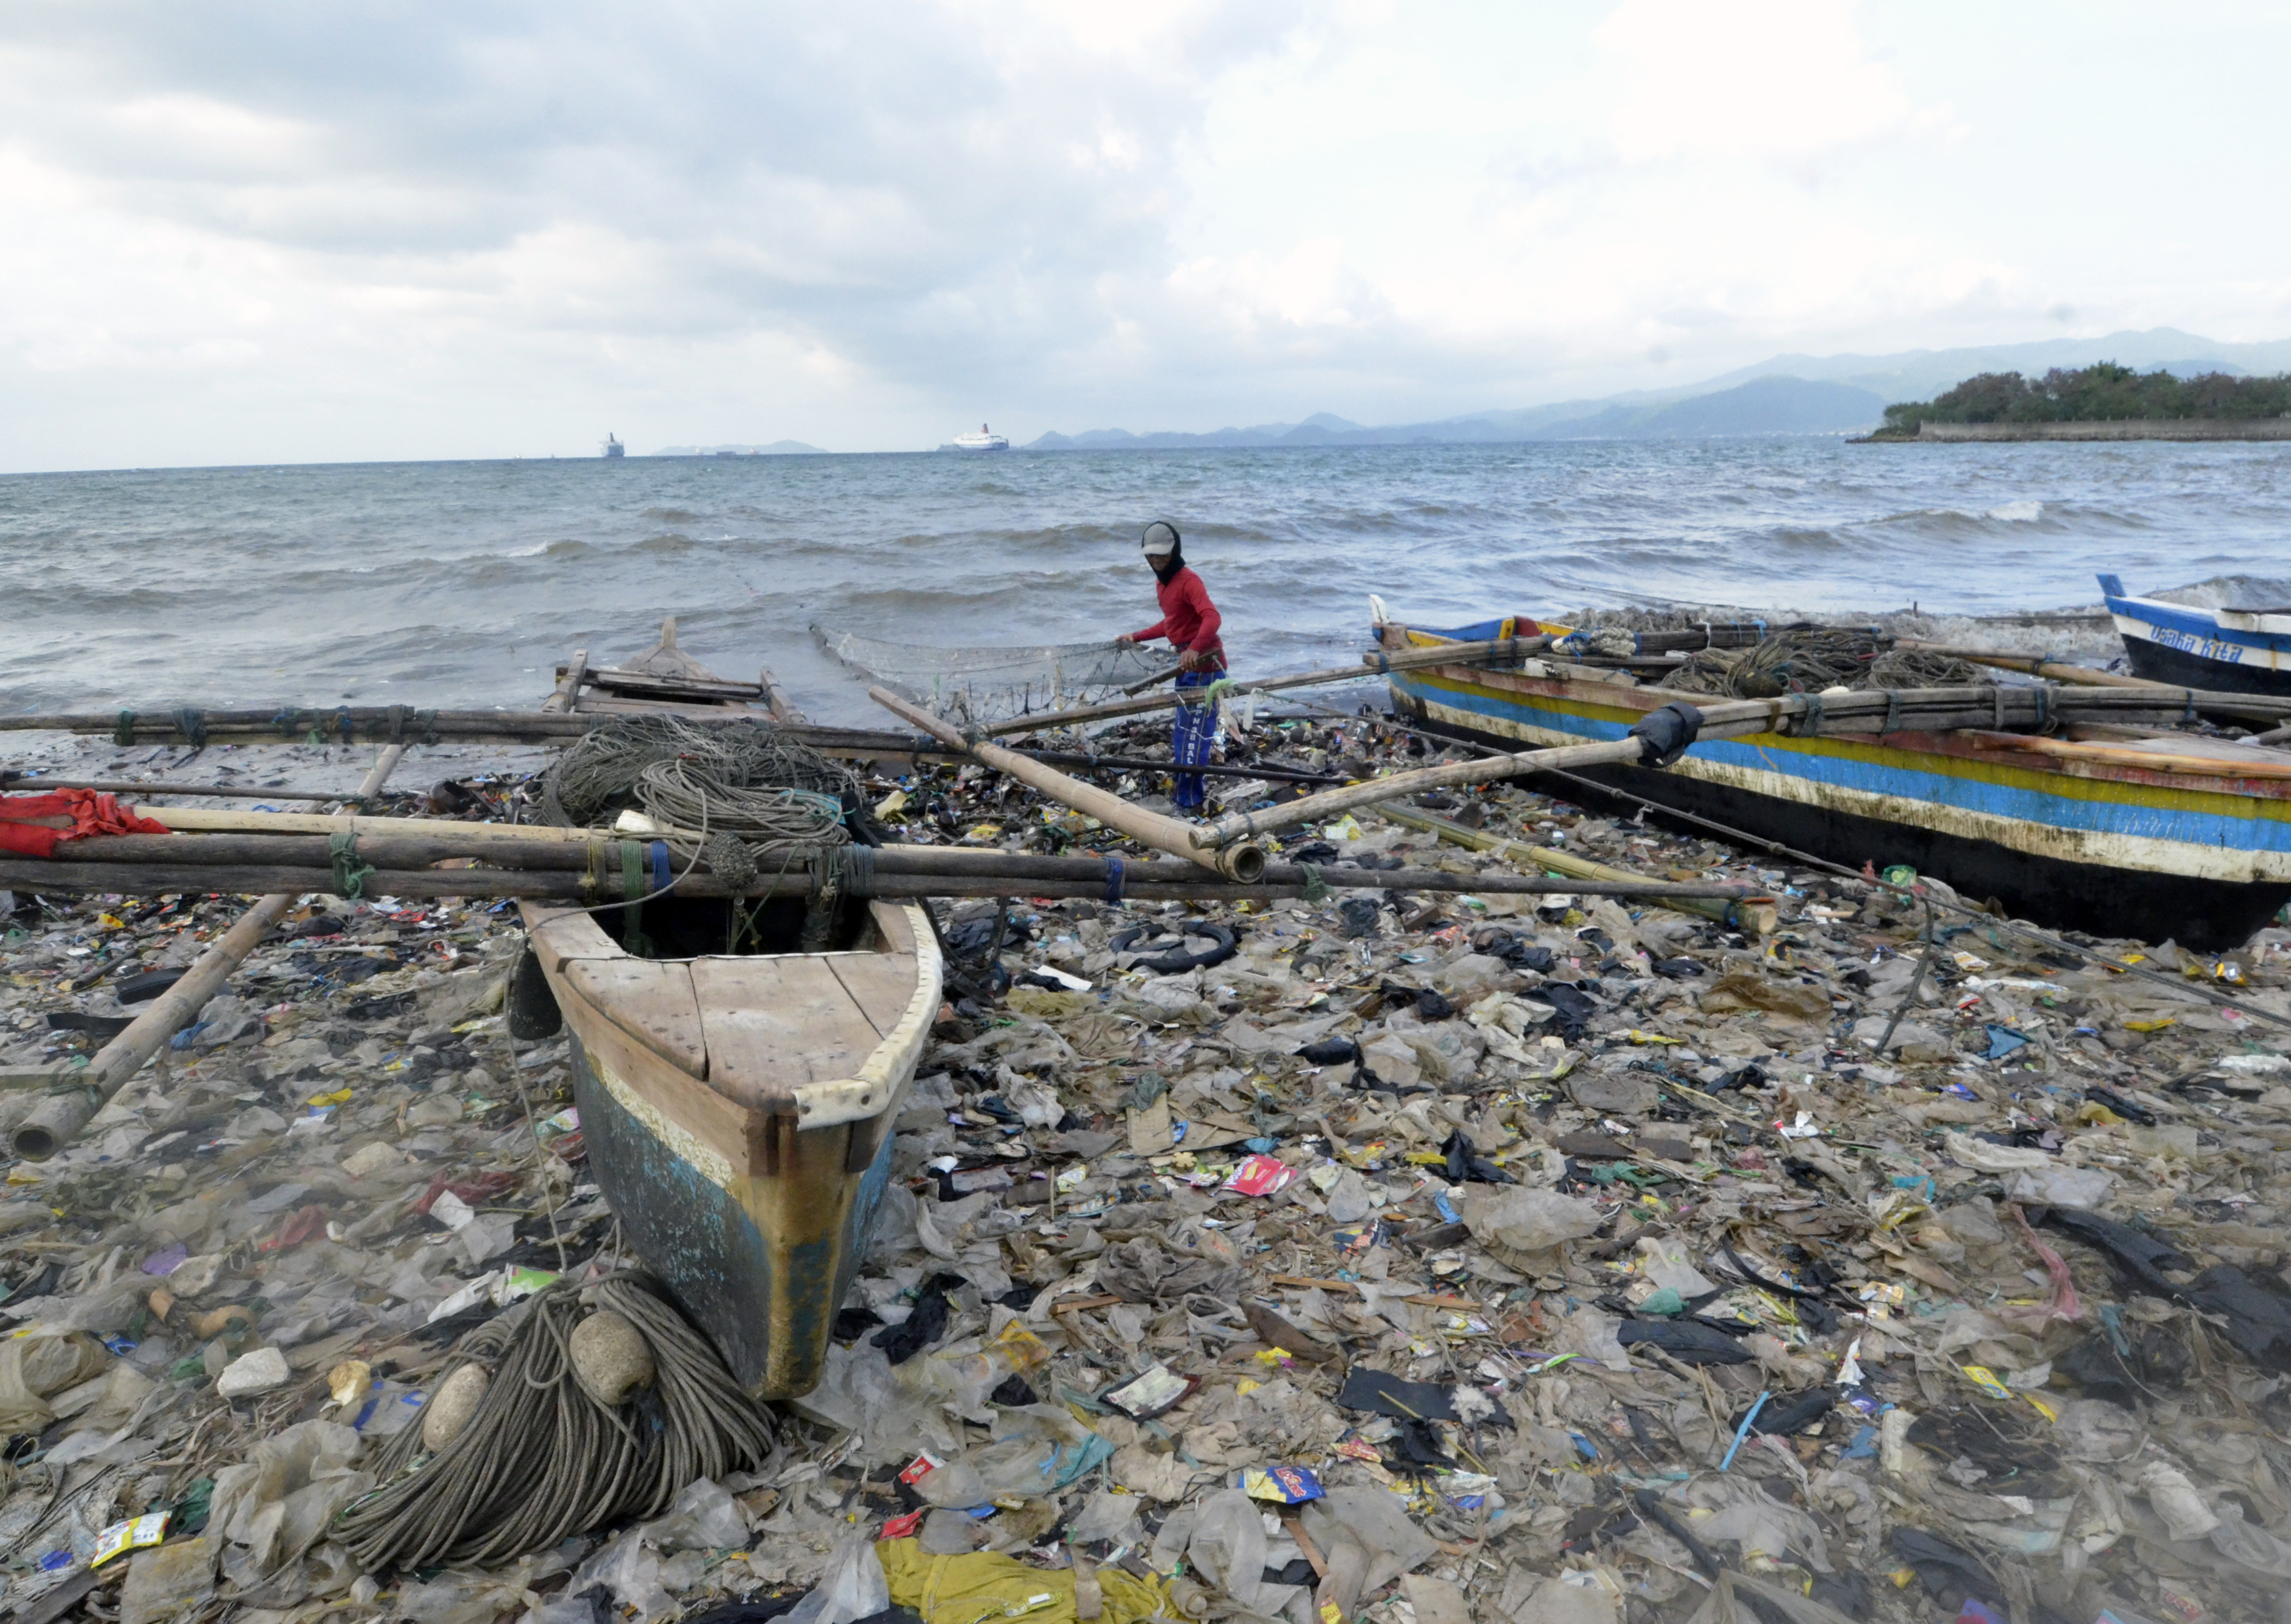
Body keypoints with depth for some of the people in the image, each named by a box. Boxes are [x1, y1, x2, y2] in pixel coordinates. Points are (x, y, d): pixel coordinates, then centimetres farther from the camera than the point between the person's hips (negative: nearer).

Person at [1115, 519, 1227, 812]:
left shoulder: (1188, 580, -16)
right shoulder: (1161, 583, 14)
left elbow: (1213, 618, -30)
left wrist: (1194, 648, -45)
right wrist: (1137, 638, 25)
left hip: (1204, 665, -10)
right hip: (1187, 665, 10)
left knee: (1194, 734, -9)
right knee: (1183, 733, 18)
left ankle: (1189, 802, -4)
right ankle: (1187, 794, 30)